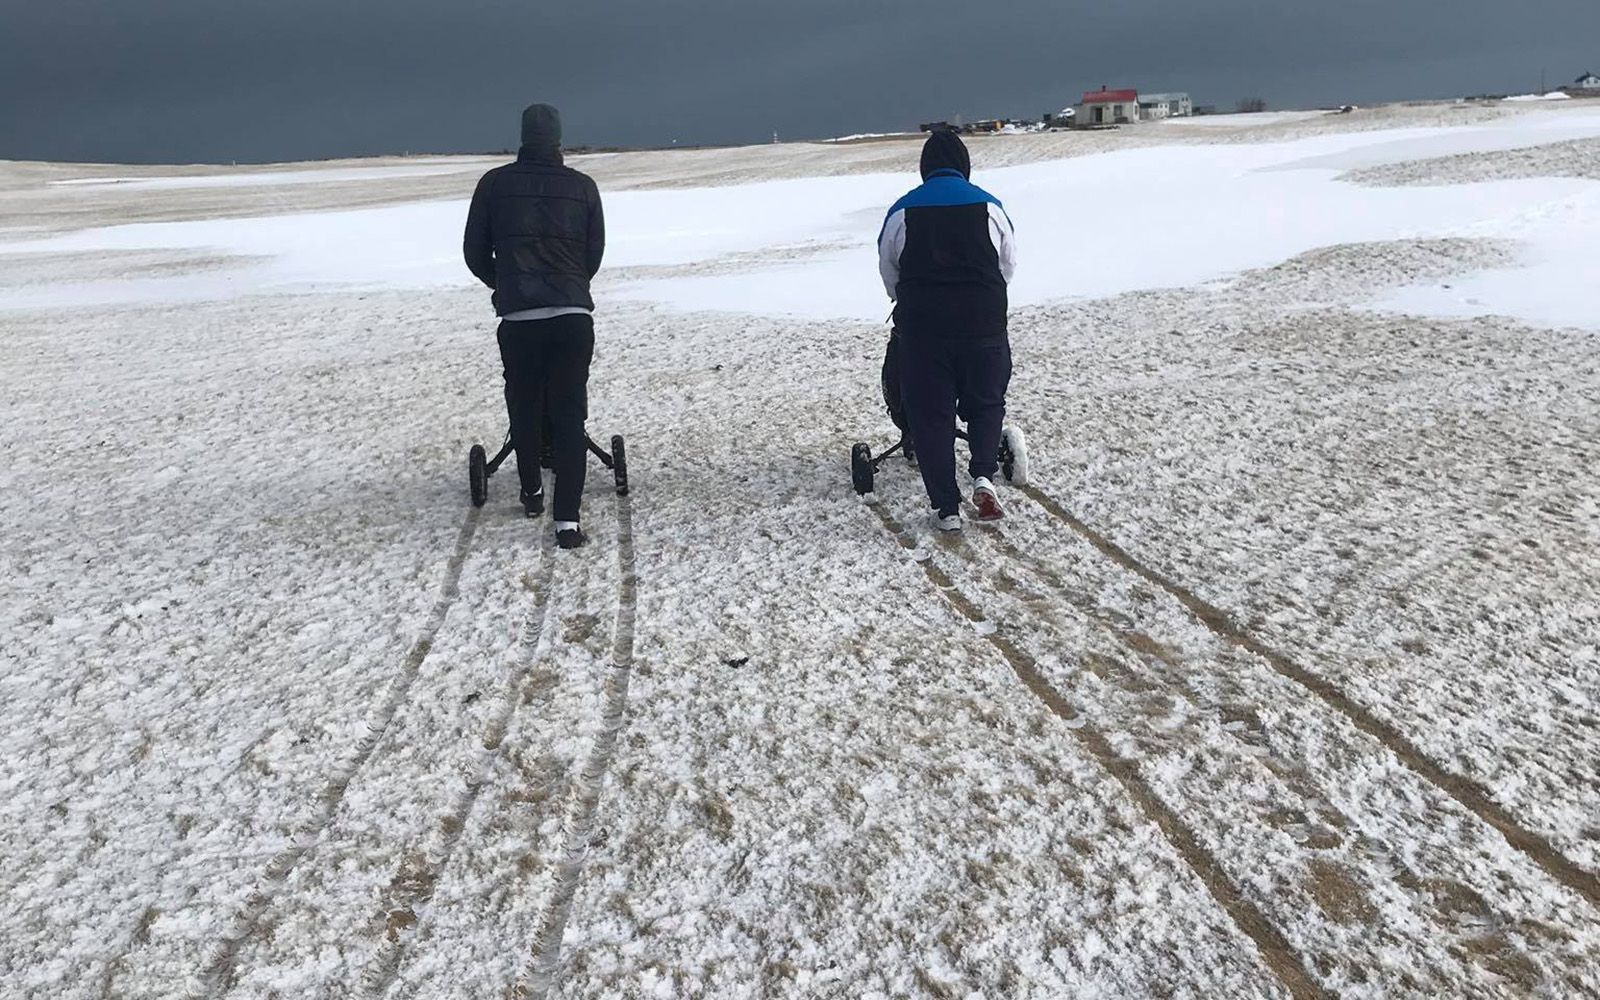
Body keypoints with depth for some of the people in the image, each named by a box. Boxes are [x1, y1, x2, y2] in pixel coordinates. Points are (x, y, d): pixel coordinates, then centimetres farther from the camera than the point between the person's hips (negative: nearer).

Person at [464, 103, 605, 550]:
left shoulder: (495, 183, 5)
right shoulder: (582, 186, 6)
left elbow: (475, 252, 10)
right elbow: (595, 253, 12)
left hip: (519, 319, 0)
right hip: (574, 316, 0)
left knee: (524, 408, 19)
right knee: (570, 415, 3)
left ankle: (531, 493, 34)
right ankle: (567, 520, -2)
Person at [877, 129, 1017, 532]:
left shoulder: (902, 211, 1)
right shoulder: (989, 207, 1)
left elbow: (889, 276, 11)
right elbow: (1009, 266, 11)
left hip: (921, 330, 0)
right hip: (984, 326, 1)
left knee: (929, 414, 7)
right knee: (986, 403, 19)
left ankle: (946, 507, 6)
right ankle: (984, 474, -2)